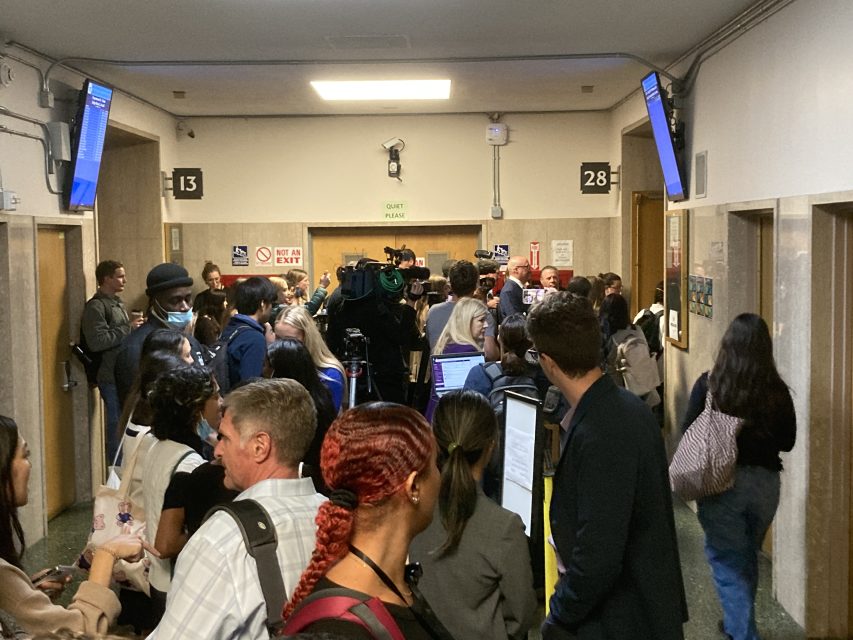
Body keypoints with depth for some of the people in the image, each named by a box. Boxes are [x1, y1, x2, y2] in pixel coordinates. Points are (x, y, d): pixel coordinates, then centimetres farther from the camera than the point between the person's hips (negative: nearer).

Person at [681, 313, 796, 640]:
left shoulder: (709, 384, -12)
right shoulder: (777, 390, -6)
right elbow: (787, 442, 2)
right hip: (765, 481, 4)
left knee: (728, 563, 6)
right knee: (747, 558, 23)